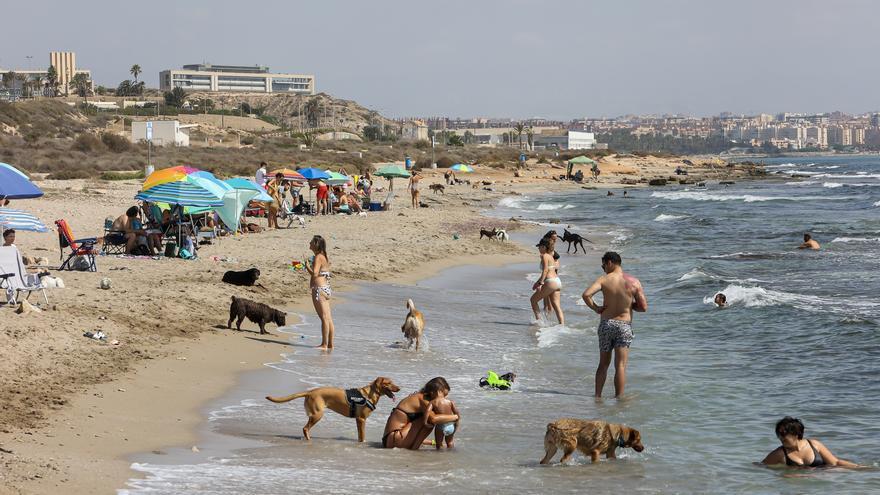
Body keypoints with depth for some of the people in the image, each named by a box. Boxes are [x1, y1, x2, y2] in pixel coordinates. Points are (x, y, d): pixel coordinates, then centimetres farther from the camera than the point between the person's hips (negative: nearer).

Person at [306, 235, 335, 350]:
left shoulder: (318, 257, -14)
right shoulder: (324, 257, 15)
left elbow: (314, 273, -24)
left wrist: (307, 265, -11)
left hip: (319, 289, -10)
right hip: (325, 289, 10)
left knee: (324, 318, -7)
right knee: (328, 318, 10)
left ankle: (324, 345, -3)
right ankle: (330, 344, 15)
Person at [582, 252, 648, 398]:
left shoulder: (604, 280, -6)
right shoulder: (634, 282, -4)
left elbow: (586, 294, -21)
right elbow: (644, 307, -4)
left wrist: (595, 308, -5)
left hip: (606, 324, 1)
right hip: (624, 326, -1)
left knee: (603, 364, 15)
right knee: (620, 365, 0)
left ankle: (598, 396, 16)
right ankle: (619, 397, -2)